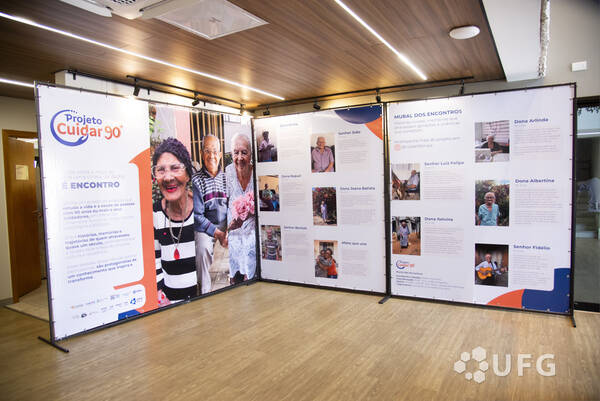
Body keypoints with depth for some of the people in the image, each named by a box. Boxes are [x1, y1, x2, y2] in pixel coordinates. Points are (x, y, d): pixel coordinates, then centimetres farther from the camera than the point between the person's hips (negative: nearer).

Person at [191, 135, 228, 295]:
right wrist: (217, 233, -15)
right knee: (203, 248, -30)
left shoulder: (227, 178, 10)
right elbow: (197, 215, -8)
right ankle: (205, 291, -11)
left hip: (226, 224, 4)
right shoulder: (195, 180, -4)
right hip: (204, 227, -4)